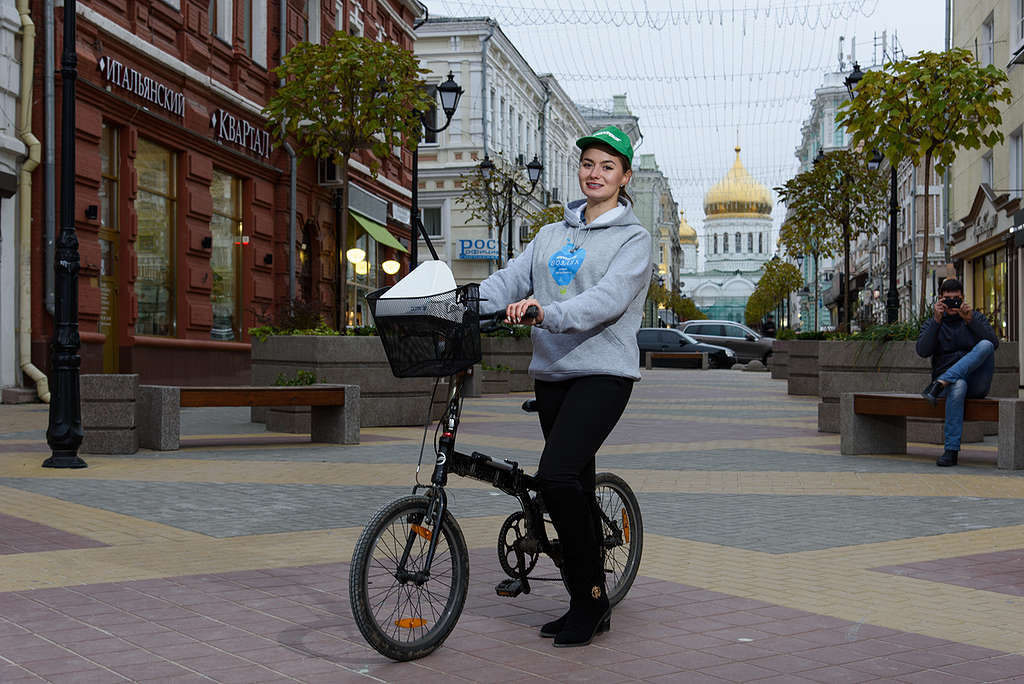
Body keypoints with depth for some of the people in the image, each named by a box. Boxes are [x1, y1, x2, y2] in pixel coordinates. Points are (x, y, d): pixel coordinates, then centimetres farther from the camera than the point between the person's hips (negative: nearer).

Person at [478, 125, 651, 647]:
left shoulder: (634, 238, 0)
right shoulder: (551, 236, 18)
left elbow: (609, 298, -17)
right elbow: (510, 280, 5)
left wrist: (548, 313, -34)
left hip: (603, 372, -6)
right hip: (551, 373, 6)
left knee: (555, 476, -22)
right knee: (576, 489, 10)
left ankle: (590, 593, -6)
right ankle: (589, 606, 21)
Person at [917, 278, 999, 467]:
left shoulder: (976, 318, 15)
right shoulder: (931, 324, 13)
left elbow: (994, 343, -4)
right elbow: (922, 351, -7)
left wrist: (970, 320, -13)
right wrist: (937, 320, -12)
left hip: (976, 383, 1)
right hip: (951, 380, -1)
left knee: (985, 345, -27)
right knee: (958, 385, -39)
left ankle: (939, 384, -38)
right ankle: (951, 451, -40)